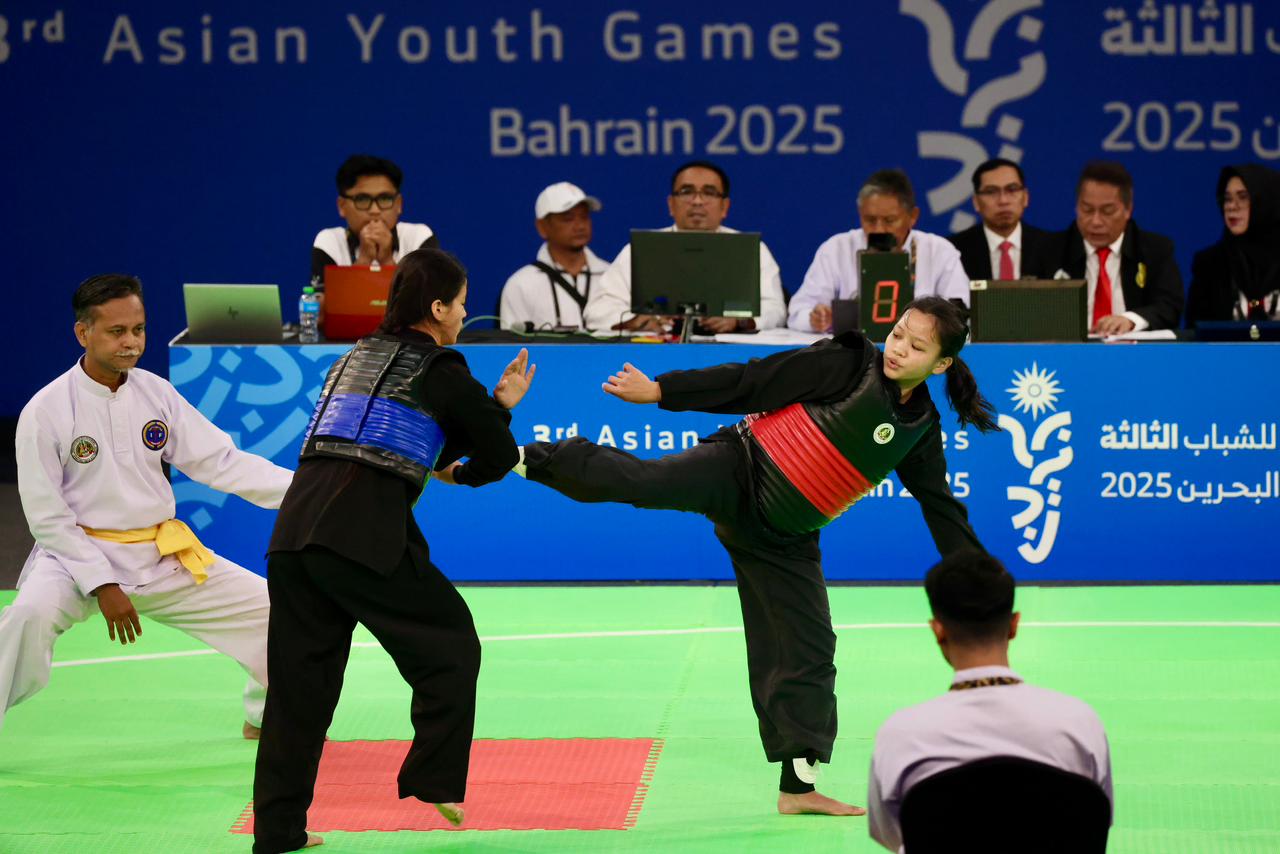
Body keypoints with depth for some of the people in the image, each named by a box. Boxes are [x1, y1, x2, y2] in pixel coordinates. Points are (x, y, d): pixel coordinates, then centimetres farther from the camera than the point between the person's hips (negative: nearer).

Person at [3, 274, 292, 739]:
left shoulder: (156, 394, 0)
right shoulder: (46, 411, -14)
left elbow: (220, 462, 0)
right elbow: (47, 516, -13)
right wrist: (102, 585, -19)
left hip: (162, 555, 6)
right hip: (80, 553, -5)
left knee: (268, 608, 6)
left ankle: (265, 717, 31)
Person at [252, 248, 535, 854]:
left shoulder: (358, 357, 27)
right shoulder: (439, 370, 5)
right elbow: (500, 456, 12)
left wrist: (497, 403, 29)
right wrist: (461, 473, 33)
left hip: (294, 531, 7)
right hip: (366, 533, -7)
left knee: (300, 680, 10)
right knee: (448, 647, 11)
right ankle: (436, 782, 8)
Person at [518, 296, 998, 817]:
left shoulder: (919, 429, 3)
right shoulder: (847, 365, -11)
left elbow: (943, 509, 14)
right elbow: (751, 382, -12)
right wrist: (659, 391, -14)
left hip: (782, 538, 5)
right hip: (737, 474, -5)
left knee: (809, 653, 5)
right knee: (639, 481, -32)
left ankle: (798, 786, 14)